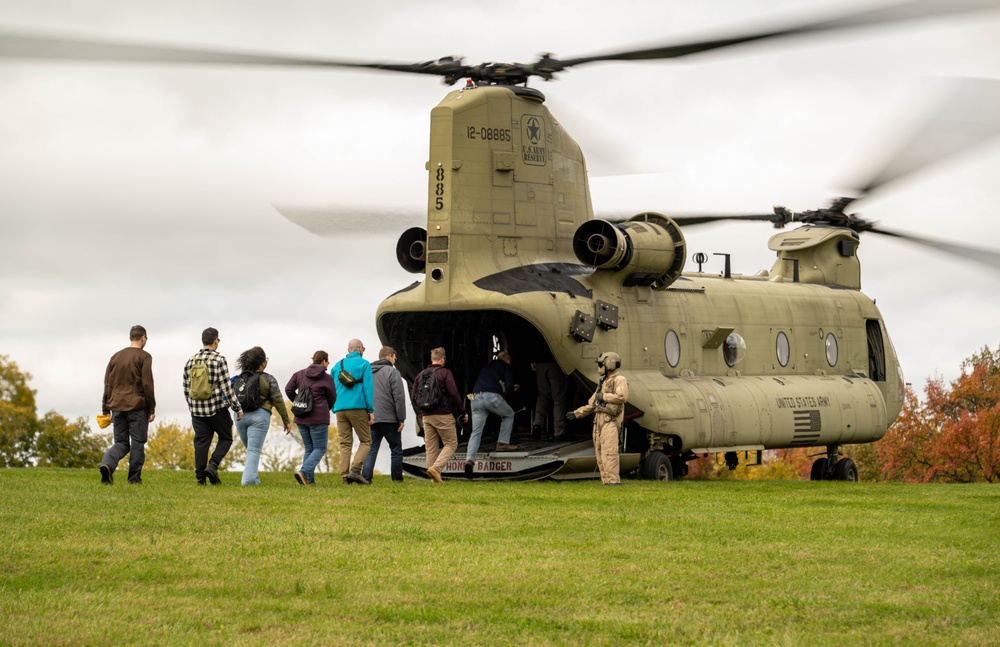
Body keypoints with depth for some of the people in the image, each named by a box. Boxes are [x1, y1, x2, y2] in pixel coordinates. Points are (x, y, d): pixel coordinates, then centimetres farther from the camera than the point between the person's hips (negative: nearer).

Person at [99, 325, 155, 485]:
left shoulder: (115, 357, 13)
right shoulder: (144, 357, -3)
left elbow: (108, 385, 12)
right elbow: (147, 384, -8)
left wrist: (105, 410, 15)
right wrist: (152, 409, -3)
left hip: (117, 406, 4)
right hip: (137, 406, -4)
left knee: (121, 443, 8)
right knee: (137, 443, 5)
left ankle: (107, 464, -19)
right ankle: (134, 478, 5)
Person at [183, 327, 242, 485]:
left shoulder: (191, 361, 6)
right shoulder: (219, 360, -10)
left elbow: (186, 388, 11)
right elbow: (226, 388, -12)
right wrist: (237, 408, -4)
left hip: (197, 411, 4)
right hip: (217, 408, -4)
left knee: (201, 442, 8)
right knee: (226, 438, 11)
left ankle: (200, 477, 4)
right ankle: (213, 465, -9)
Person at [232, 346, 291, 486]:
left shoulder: (240, 378, 10)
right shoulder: (268, 379, -2)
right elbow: (278, 401, -3)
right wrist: (286, 421, 2)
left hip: (240, 416, 4)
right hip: (259, 416, -4)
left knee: (250, 449, 18)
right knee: (254, 450, -6)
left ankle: (254, 478, 14)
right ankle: (248, 479, -16)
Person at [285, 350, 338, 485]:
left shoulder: (300, 374, 7)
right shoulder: (326, 378, -6)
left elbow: (288, 389, 5)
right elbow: (332, 398, 1)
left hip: (301, 418, 6)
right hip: (319, 418, -5)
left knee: (308, 448, 14)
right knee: (320, 448, 1)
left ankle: (309, 479, 5)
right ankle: (304, 472, -19)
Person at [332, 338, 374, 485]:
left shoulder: (337, 366, 16)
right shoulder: (364, 364, 1)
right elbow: (368, 388, -5)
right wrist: (371, 410, -4)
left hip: (340, 409, 5)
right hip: (358, 407, -5)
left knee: (345, 443, 6)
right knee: (365, 441, 3)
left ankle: (345, 476, -3)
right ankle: (355, 470, -14)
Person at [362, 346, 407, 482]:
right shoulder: (392, 372, -6)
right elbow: (399, 397, -10)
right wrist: (401, 419, -7)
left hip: (371, 419, 5)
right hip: (389, 419, -5)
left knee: (371, 450, 3)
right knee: (396, 448, 7)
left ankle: (365, 476, -8)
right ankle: (397, 478, 8)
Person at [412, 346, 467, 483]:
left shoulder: (421, 375, 10)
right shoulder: (445, 373, -6)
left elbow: (413, 397, 12)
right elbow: (454, 394, -12)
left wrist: (419, 411, 29)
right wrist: (463, 412, -2)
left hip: (427, 416, 5)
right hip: (443, 415, -5)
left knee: (431, 448, 9)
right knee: (451, 444, 3)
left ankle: (435, 478, 6)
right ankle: (436, 467, -17)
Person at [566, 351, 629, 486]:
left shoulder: (619, 380, -3)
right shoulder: (603, 382, 24)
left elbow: (622, 397, -22)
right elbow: (592, 404, 29)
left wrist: (604, 396, -12)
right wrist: (576, 413, 26)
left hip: (610, 420, -9)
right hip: (599, 420, 9)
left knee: (609, 451, -17)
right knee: (600, 453, 5)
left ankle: (613, 480, -20)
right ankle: (605, 480, 5)